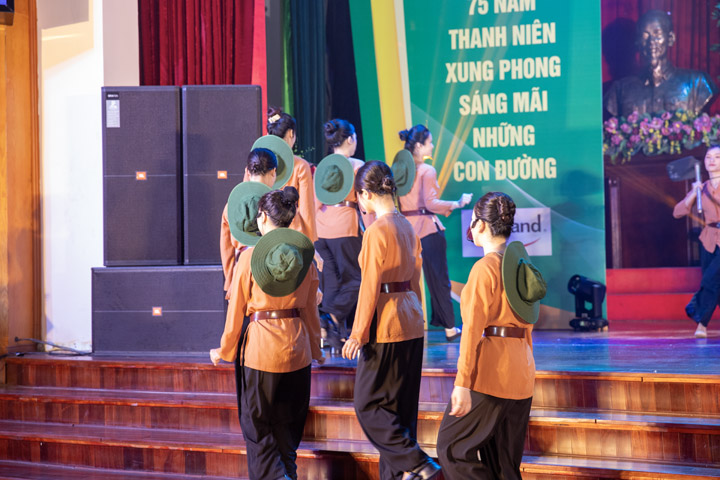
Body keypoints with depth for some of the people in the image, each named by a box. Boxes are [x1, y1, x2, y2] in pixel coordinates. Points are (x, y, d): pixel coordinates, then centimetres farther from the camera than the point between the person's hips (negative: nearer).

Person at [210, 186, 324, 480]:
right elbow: (310, 310, 8)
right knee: (288, 425, 15)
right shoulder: (305, 256, 1)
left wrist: (224, 351, 7)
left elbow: (236, 311, -5)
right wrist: (315, 348, 21)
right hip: (296, 347, 4)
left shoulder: (249, 257, -9)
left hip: (259, 345, -3)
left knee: (257, 426, 6)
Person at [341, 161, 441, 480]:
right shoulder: (407, 227, 10)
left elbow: (370, 288, -16)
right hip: (412, 324, 9)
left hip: (386, 325, -9)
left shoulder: (376, 231, -15)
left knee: (369, 405, -1)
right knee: (401, 406, 12)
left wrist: (358, 334, -11)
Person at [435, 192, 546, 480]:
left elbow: (473, 330, -17)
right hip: (521, 373, 8)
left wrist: (462, 384, -19)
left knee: (452, 448, 1)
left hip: (489, 371, -8)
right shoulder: (521, 265, 12)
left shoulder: (485, 268, -12)